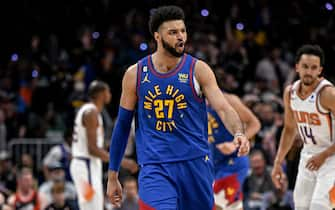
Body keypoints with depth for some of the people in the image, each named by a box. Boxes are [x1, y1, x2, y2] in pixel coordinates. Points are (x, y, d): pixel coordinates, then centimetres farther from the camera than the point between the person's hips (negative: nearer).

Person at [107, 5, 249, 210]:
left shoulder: (198, 70, -1)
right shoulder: (135, 74, 3)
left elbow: (223, 108, -11)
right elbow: (123, 126, 11)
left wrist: (239, 133, -33)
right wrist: (113, 176, 12)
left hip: (195, 163, 1)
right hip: (154, 168, -1)